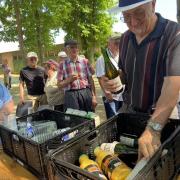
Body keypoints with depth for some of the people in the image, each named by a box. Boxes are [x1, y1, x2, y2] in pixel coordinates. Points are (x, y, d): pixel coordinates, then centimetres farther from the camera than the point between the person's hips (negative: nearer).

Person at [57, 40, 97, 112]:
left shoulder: (85, 61, 9)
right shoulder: (62, 64, 6)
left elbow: (91, 79, 8)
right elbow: (59, 84, 5)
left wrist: (93, 96, 3)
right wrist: (69, 80, -13)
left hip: (86, 92, 2)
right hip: (71, 94, -1)